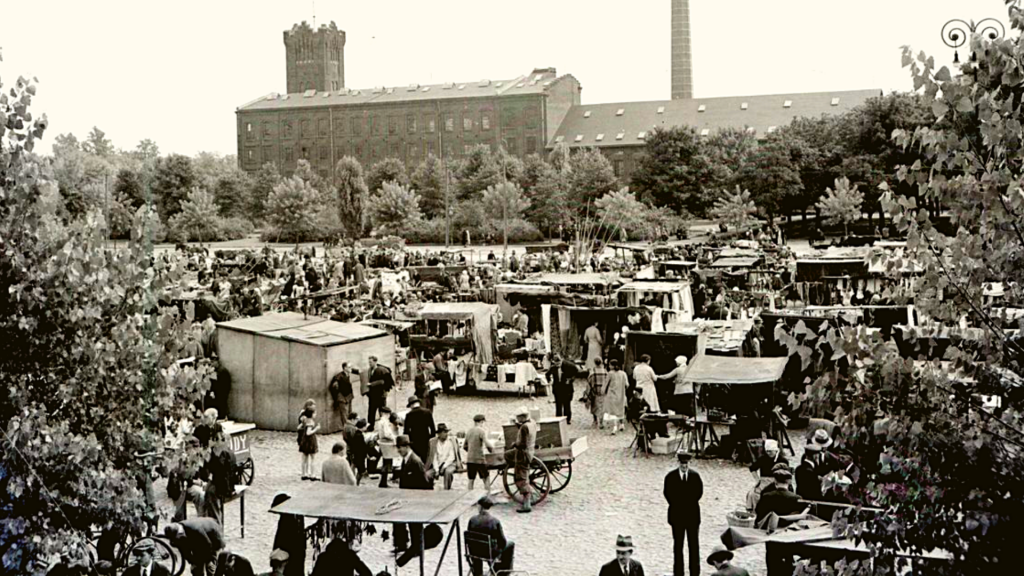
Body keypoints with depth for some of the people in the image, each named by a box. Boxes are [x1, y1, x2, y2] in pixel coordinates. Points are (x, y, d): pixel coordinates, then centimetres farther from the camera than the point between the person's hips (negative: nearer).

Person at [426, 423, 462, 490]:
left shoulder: (451, 440, -5)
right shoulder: (433, 441, 0)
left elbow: (452, 457, -7)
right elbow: (434, 458, -1)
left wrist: (444, 467, -17)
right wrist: (436, 470, -13)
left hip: (450, 464, -2)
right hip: (438, 465, 2)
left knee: (448, 471, -36)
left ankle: (447, 489, -24)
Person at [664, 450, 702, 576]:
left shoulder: (695, 476, 2)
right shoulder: (670, 477, -3)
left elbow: (699, 492, 1)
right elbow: (668, 494, -4)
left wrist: (689, 504, -4)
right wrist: (678, 506, -6)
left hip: (693, 515, 1)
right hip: (677, 516, -1)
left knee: (694, 545, 4)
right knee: (678, 546, 4)